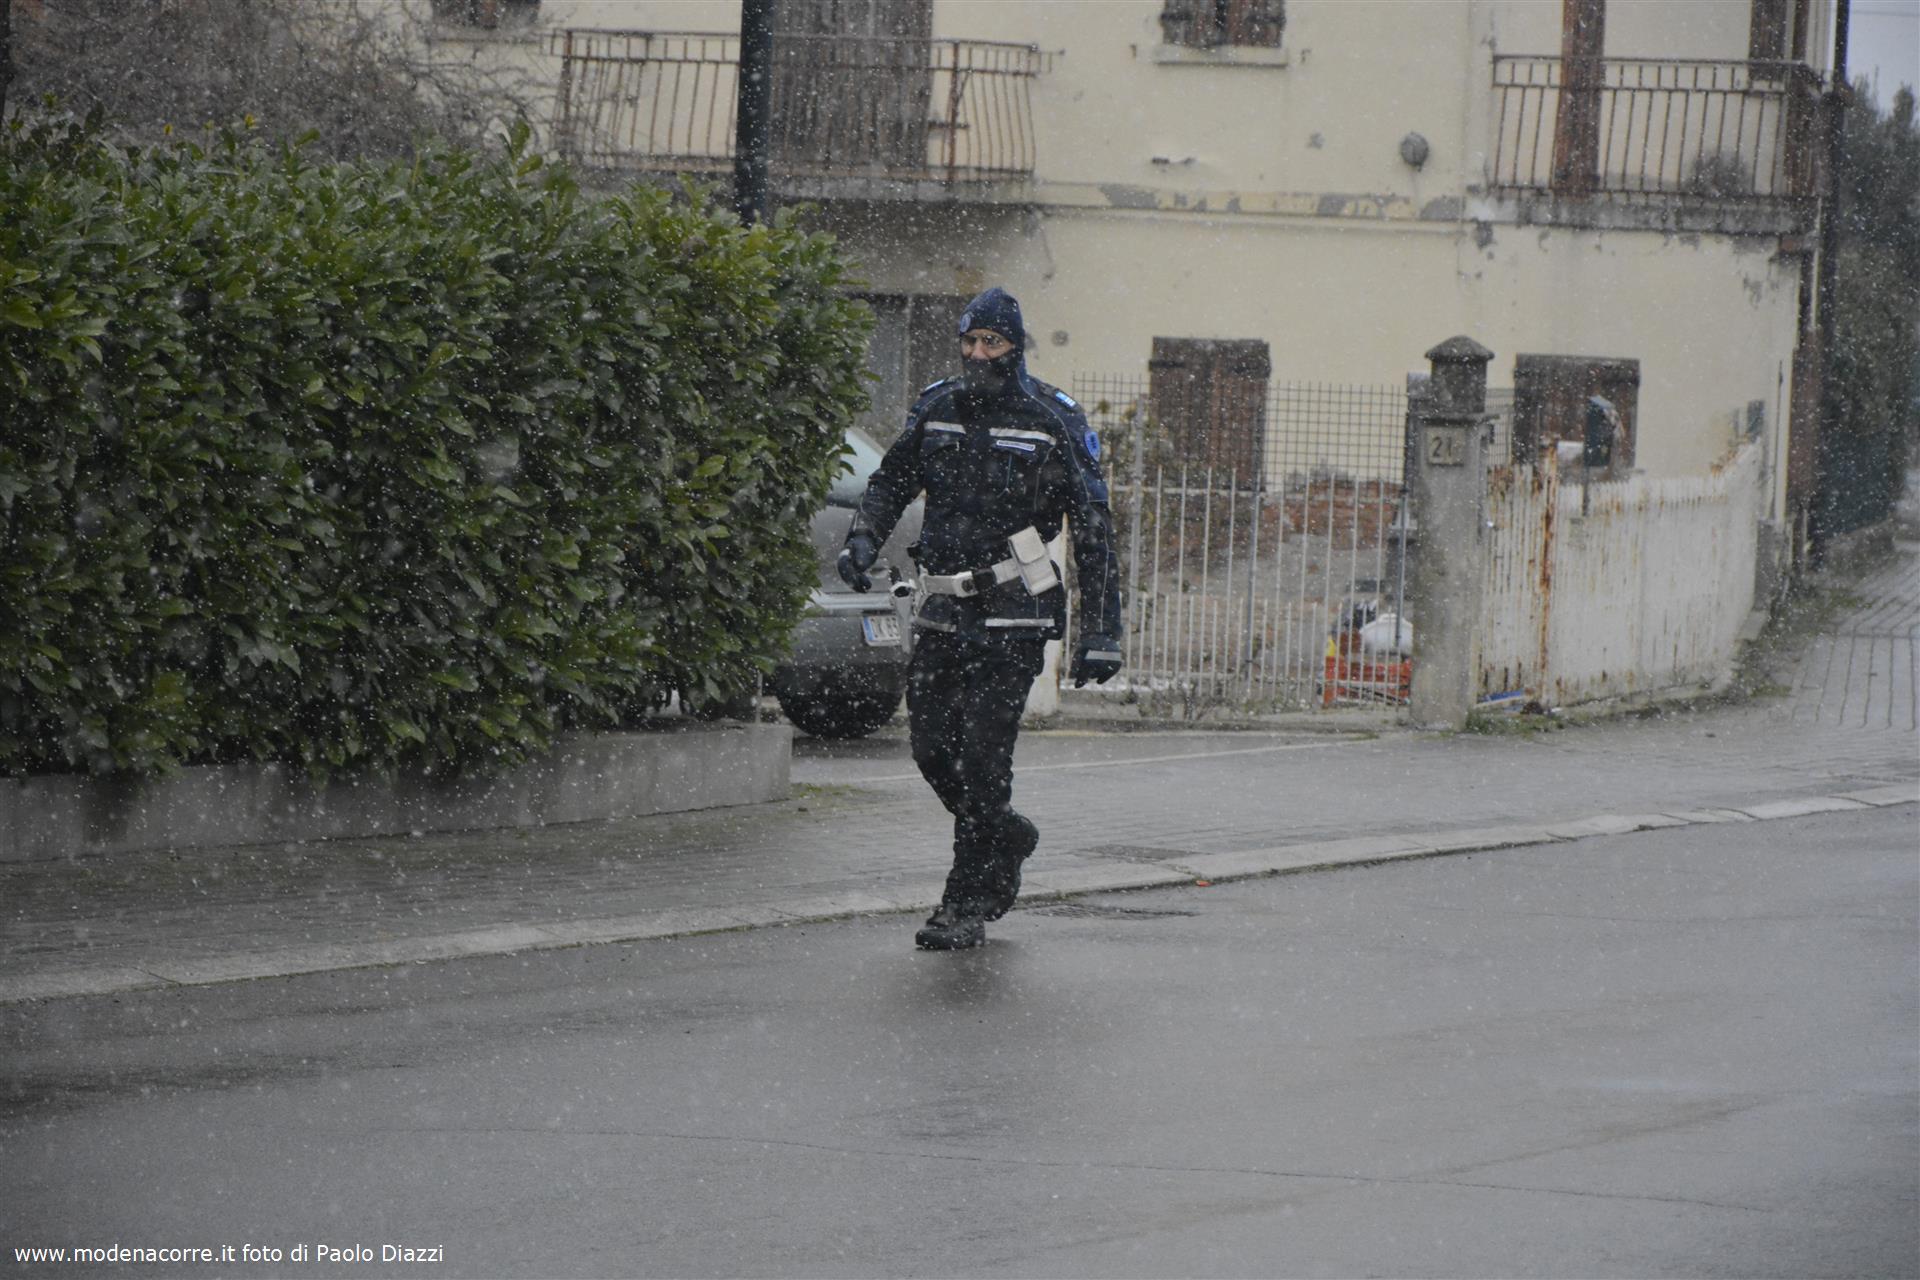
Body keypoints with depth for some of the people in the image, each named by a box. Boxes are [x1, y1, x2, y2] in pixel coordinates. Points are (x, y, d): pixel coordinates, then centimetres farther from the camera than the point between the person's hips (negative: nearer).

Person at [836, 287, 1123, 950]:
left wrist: (1099, 633, -7)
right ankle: (1006, 836, 32)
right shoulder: (936, 409, 7)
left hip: (1011, 617, -5)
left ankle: (967, 906, -4)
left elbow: (1093, 531, -3)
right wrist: (863, 538, -1)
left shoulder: (1052, 423, -5)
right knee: (932, 747, 5)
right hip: (942, 613, 5)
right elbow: (891, 481, 21)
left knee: (982, 756, -10)